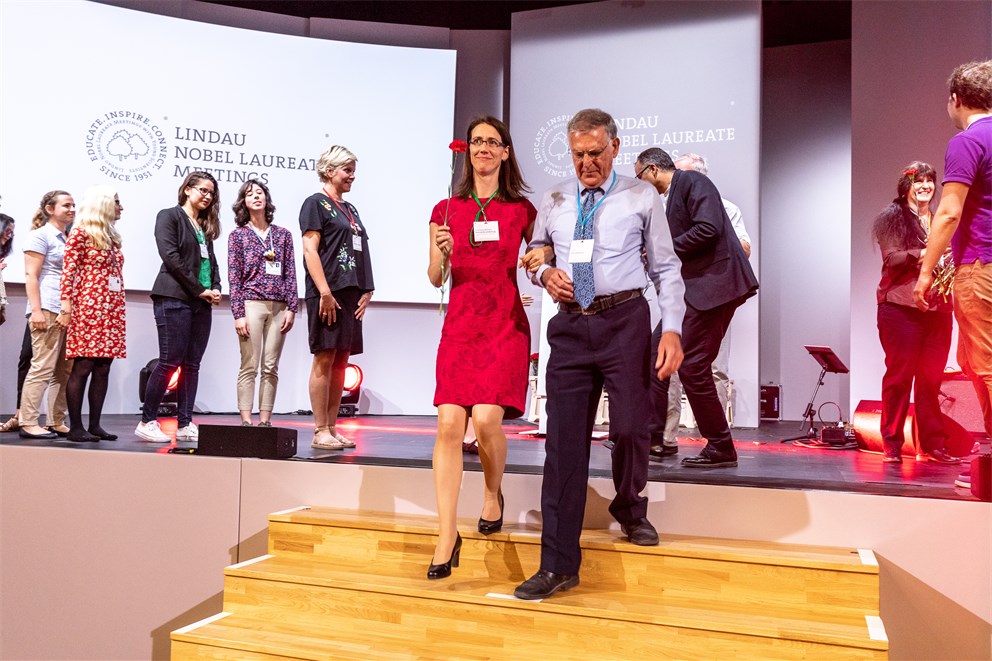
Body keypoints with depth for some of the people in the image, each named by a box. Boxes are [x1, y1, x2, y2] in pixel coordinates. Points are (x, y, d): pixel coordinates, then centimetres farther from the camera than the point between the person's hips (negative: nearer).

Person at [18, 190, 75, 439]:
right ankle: (27, 423, -5)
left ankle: (56, 422, 12)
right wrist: (36, 310, -17)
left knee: (64, 370, 7)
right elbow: (30, 275, -8)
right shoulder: (41, 235, -1)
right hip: (48, 311, -8)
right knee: (42, 368, -9)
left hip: (68, 313, 8)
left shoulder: (68, 239, 21)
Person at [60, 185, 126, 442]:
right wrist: (67, 309, -14)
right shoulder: (80, 233, -3)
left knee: (102, 368, 4)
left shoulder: (112, 236, 18)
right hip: (88, 308, -7)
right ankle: (76, 427, -2)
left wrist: (119, 310, 15)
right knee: (83, 367, -6)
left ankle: (95, 425, 8)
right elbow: (68, 273, -8)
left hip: (112, 310, 7)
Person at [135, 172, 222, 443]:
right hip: (174, 298, -7)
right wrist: (200, 289, -11)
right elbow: (170, 257, -10)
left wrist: (215, 289, -1)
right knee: (170, 361, -8)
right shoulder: (170, 216, 1)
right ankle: (147, 421, 3)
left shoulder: (205, 225, 21)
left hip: (202, 302, 7)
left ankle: (185, 424, 7)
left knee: (192, 364, 4)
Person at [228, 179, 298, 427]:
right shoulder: (238, 235, 6)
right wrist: (239, 314, -7)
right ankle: (246, 420, -2)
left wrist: (291, 308, 1)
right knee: (250, 366, -5)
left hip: (279, 307, 3)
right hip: (251, 304, -2)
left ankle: (265, 420, 7)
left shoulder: (283, 234, 13)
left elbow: (290, 274, 9)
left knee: (271, 368, 3)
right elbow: (234, 277, 1)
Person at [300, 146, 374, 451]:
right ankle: (320, 431, -1)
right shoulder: (315, 203, 0)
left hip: (351, 294, 8)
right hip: (328, 293, -7)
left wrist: (366, 291, 9)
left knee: (340, 361, 7)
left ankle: (332, 428, 13)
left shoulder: (350, 209, 22)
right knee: (324, 359, -6)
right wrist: (325, 292, -17)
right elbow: (310, 250, -9)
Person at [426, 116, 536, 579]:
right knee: (449, 424, -9)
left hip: (506, 327, -1)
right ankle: (447, 536, -1)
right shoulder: (446, 210, 11)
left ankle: (493, 494, 17)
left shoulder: (521, 210, 8)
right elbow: (436, 279, 10)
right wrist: (441, 254, -10)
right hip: (460, 325, 2)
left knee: (486, 419, -16)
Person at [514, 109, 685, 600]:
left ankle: (630, 512, 34)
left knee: (629, 427, 0)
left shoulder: (642, 198, 5)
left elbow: (666, 268, 4)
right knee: (564, 438, -2)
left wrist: (673, 329, -7)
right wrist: (545, 273, -1)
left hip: (625, 321, -2)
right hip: (570, 325, 2)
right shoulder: (552, 202, 13)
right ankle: (558, 564, 5)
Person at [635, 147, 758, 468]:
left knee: (692, 366, -9)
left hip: (712, 283, -10)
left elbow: (708, 228, -20)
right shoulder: (671, 197, 21)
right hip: (691, 289, 10)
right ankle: (651, 435, 19)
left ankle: (720, 447, 4)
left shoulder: (692, 181, -5)